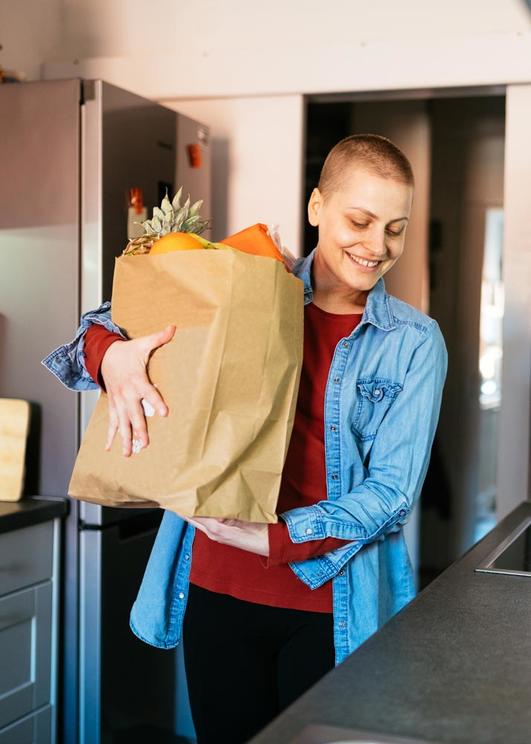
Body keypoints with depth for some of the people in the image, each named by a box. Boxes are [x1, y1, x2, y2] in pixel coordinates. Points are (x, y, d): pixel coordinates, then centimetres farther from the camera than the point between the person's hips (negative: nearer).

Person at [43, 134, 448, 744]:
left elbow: (392, 490, -7)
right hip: (218, 588, 2)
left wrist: (277, 538, -20)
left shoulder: (414, 342, -2)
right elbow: (108, 323, 4)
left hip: (333, 609, -1)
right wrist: (111, 353, -21)